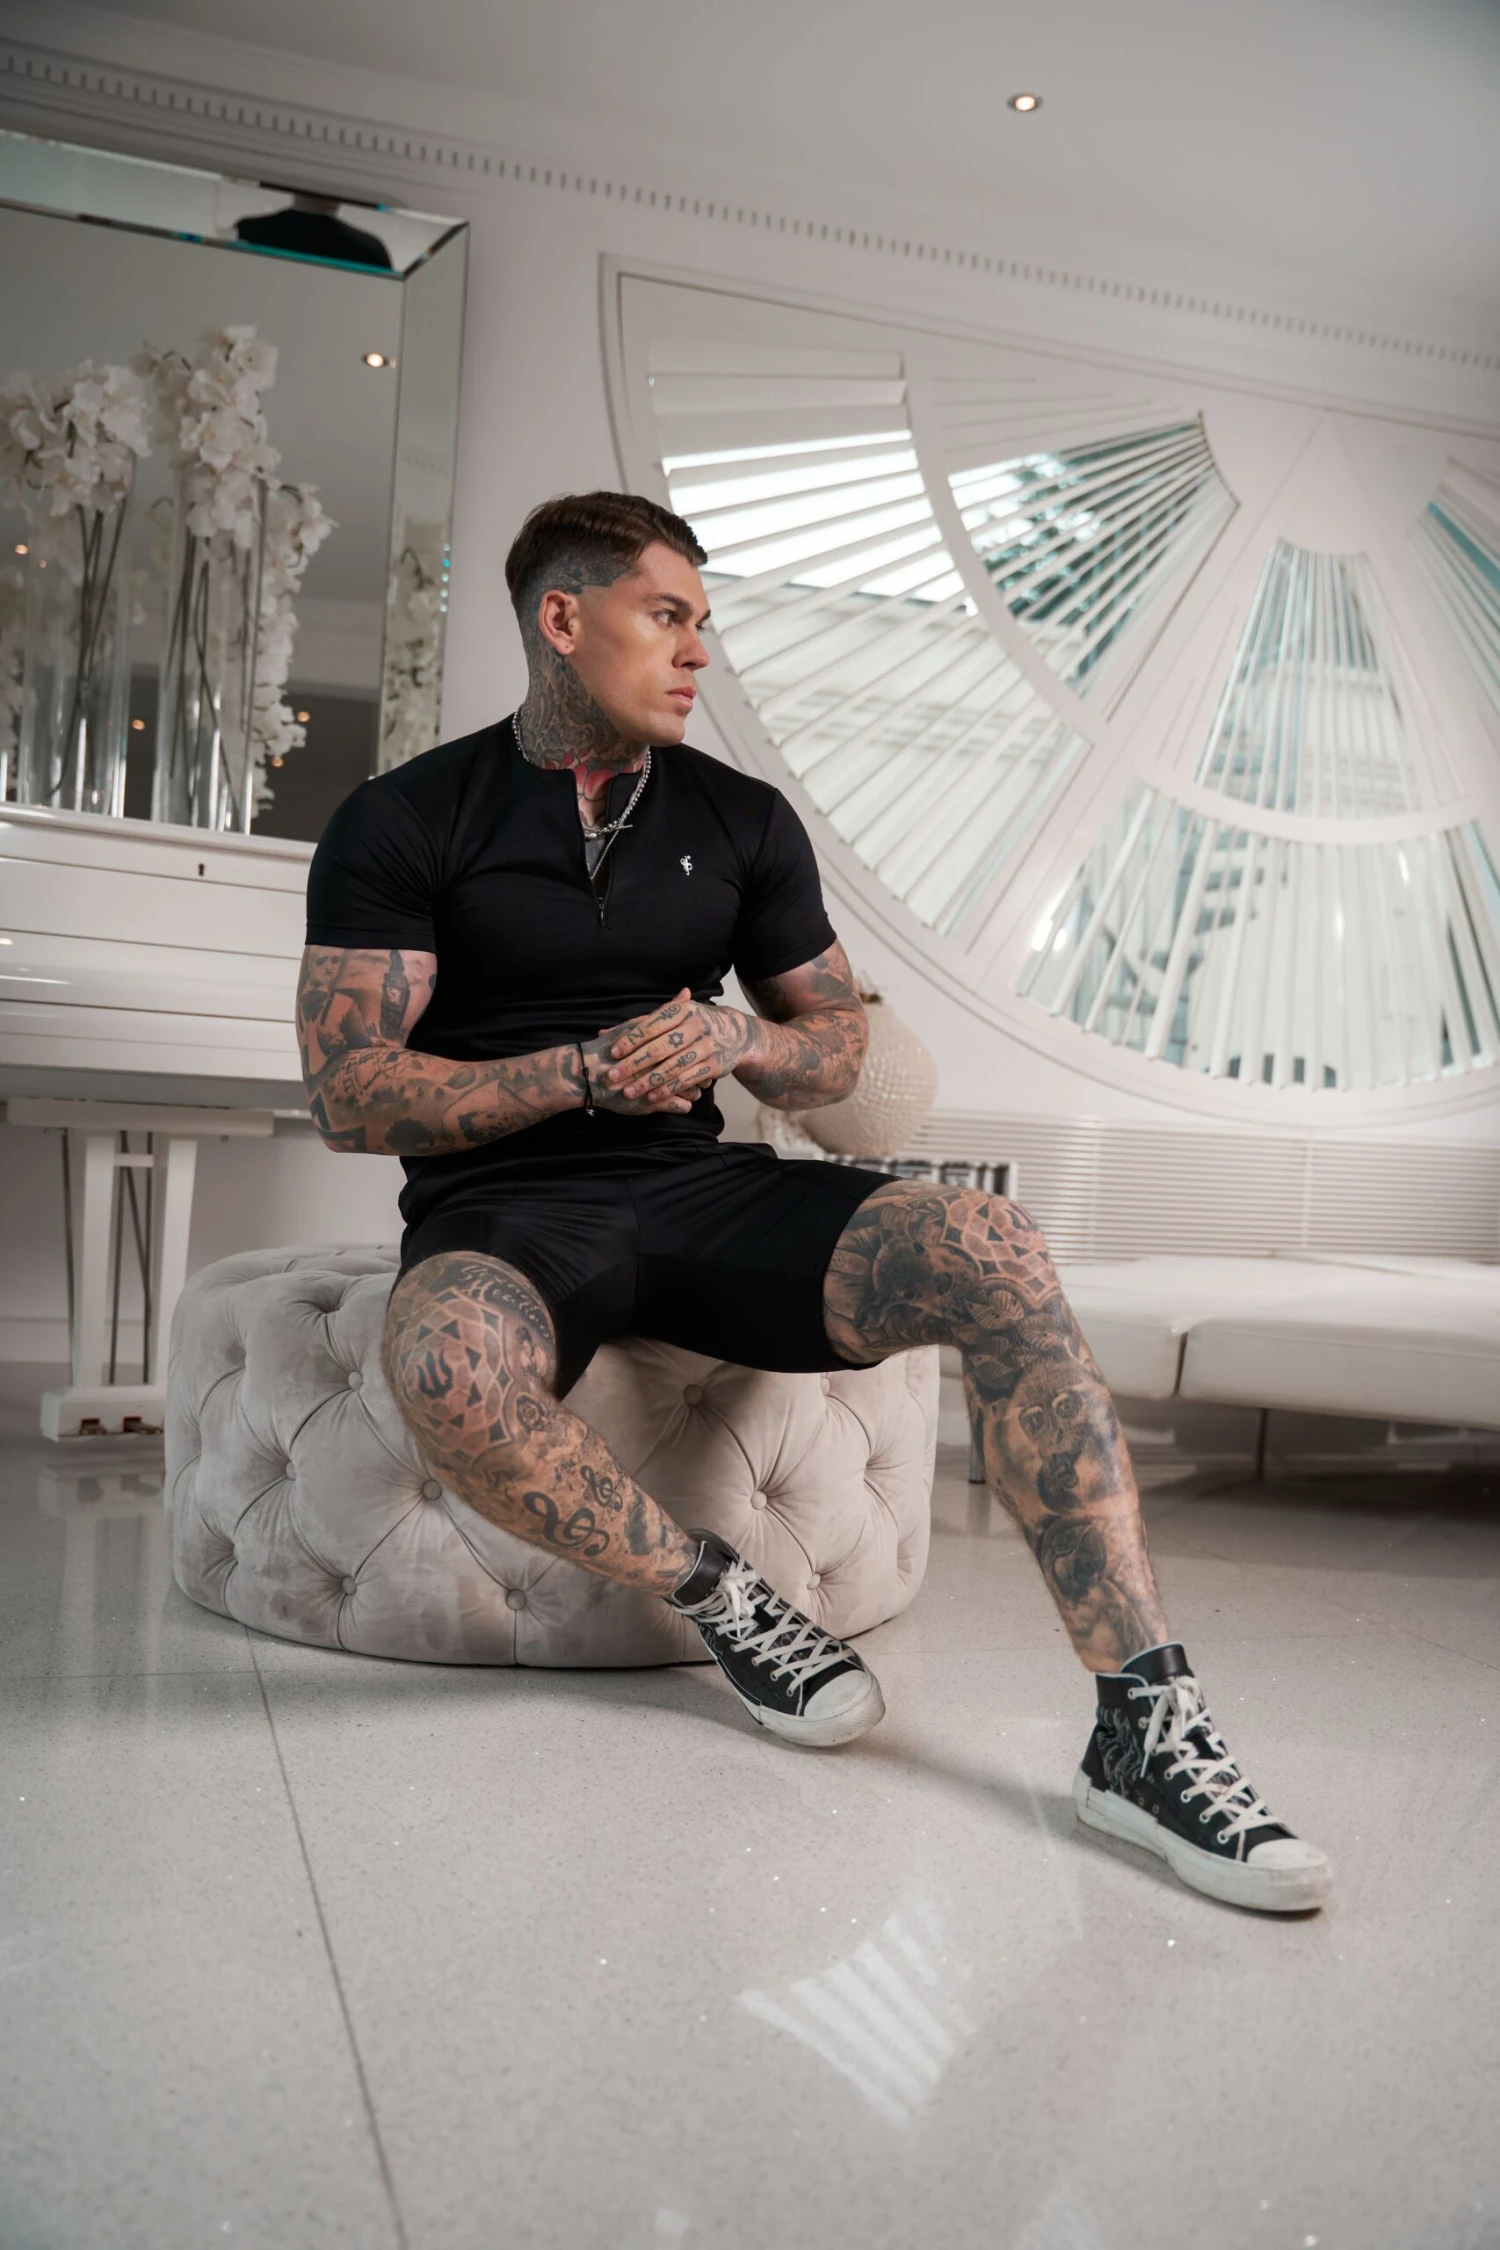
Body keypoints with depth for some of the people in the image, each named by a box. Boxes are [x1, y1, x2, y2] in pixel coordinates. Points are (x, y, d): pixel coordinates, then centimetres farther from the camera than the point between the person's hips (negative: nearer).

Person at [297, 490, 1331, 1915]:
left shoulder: (742, 821, 13)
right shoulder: (405, 823, 2)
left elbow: (837, 1044, 18)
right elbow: (351, 1097, -4)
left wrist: (735, 1039, -6)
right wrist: (584, 1068, -12)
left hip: (699, 1187, 3)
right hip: (501, 1211, -2)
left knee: (994, 1254, -23)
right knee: (448, 1365, -40)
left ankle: (1144, 1723, -22)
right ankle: (719, 1600, -13)